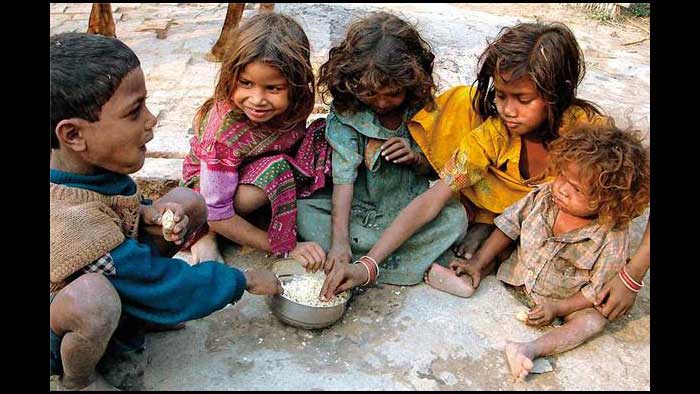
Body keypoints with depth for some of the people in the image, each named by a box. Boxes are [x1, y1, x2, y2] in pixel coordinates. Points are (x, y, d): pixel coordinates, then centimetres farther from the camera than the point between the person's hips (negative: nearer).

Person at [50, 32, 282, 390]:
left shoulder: (85, 164, -16)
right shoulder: (74, 224, -38)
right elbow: (166, 287, -29)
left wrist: (147, 215, -17)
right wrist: (245, 280, -16)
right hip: (69, 332, -7)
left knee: (188, 202, -7)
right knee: (92, 295, -44)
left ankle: (139, 312, 7)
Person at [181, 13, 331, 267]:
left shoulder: (295, 101, -23)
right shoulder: (224, 133, -36)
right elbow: (216, 213, -30)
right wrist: (284, 248, -27)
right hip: (208, 182, -6)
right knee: (274, 171, -38)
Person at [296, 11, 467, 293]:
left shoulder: (422, 111, -8)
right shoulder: (345, 112, -14)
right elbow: (343, 176, -23)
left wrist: (416, 159, -20)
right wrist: (339, 240, -33)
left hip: (409, 211, 1)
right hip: (356, 210, 0)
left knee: (456, 217, -25)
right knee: (300, 210, -26)